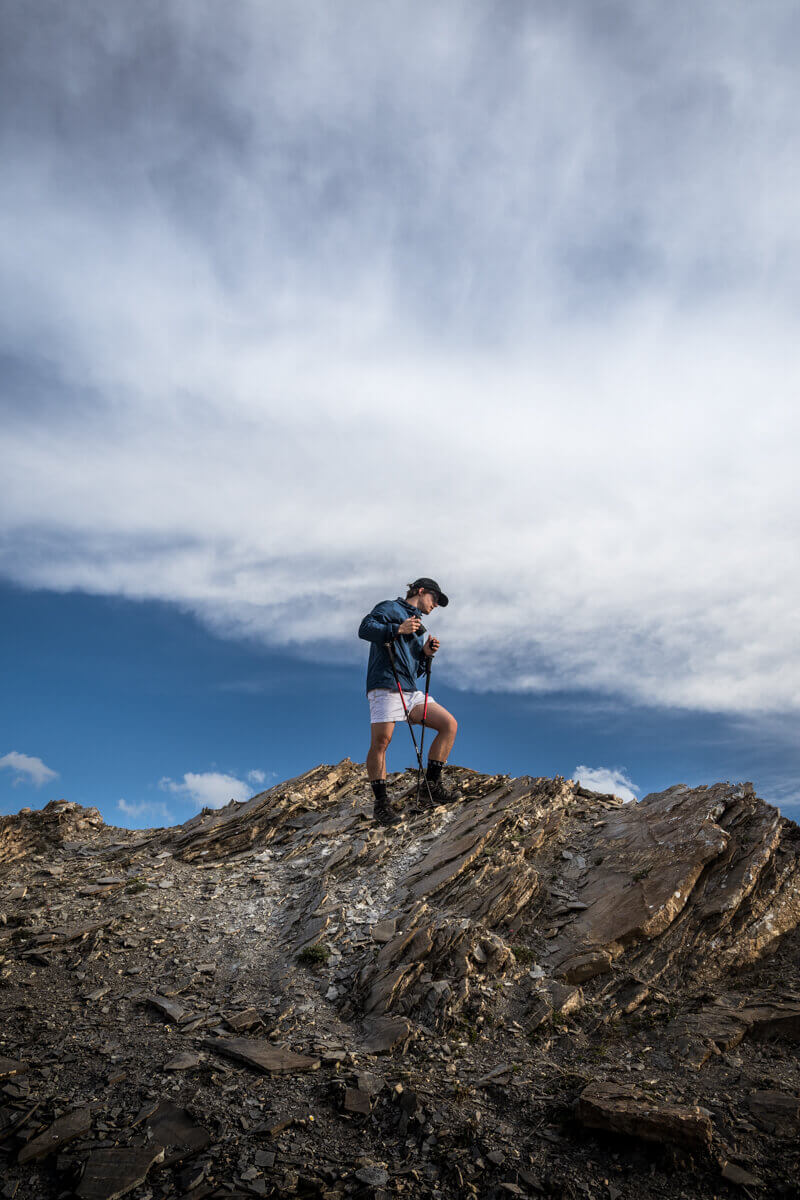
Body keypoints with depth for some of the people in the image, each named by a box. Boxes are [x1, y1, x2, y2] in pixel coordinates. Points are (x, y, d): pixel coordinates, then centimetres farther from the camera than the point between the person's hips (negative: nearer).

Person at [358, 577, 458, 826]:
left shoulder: (419, 628, 31)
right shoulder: (390, 608, 7)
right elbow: (365, 628, -10)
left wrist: (426, 653, 8)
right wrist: (398, 629, -18)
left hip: (412, 692, 8)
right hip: (386, 687, -8)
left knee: (449, 724, -3)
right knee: (380, 742, -18)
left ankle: (432, 786, -1)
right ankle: (381, 803, -9)